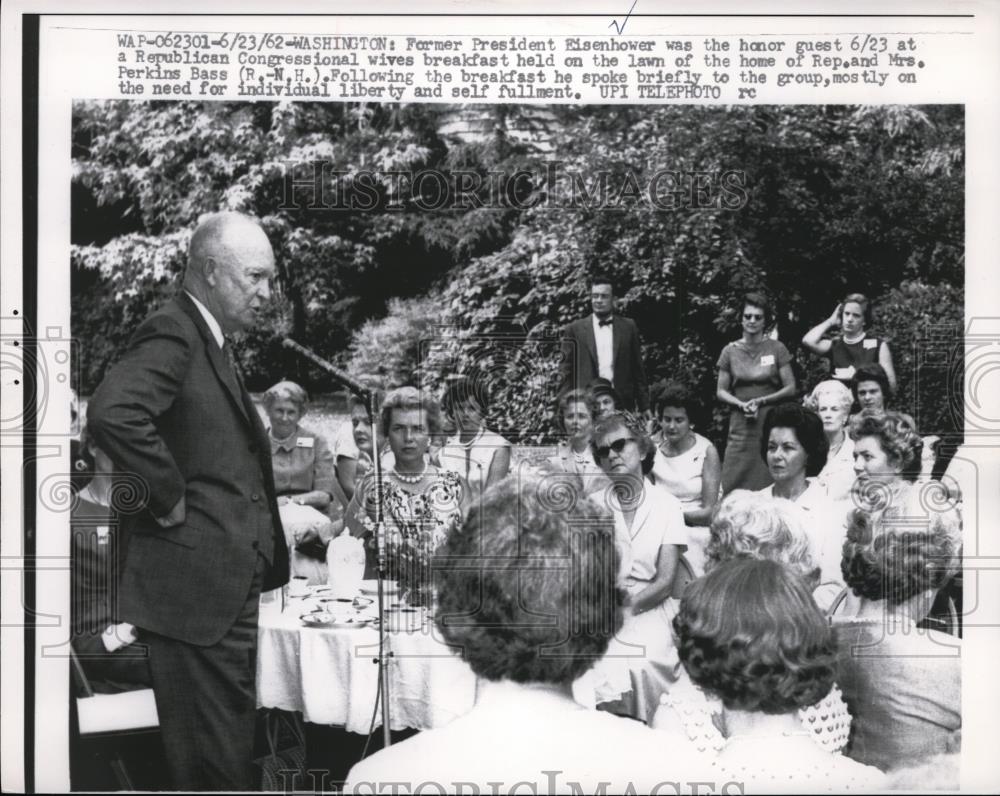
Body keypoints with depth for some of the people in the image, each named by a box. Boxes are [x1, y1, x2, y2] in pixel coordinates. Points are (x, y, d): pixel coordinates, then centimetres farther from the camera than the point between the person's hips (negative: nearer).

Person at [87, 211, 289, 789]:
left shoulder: (213, 345, 18)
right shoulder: (173, 334, -13)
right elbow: (113, 412, -31)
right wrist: (170, 501, -21)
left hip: (231, 590, 10)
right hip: (194, 587, -10)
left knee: (234, 756, 18)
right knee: (214, 767, -3)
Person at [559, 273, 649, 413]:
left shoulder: (628, 327, 10)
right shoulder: (575, 330, 7)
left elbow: (638, 370, 10)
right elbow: (567, 374, 6)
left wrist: (644, 408, 5)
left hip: (622, 405, 1)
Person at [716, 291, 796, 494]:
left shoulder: (777, 349, 3)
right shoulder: (730, 351, 7)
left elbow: (790, 388, 2)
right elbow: (721, 391, 9)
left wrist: (761, 401, -10)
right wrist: (741, 404, -8)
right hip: (740, 426, 1)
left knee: (769, 483, -5)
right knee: (734, 485, -5)